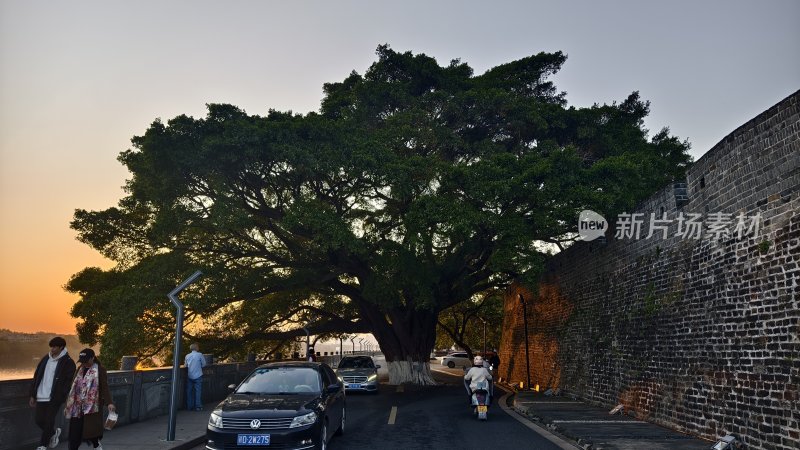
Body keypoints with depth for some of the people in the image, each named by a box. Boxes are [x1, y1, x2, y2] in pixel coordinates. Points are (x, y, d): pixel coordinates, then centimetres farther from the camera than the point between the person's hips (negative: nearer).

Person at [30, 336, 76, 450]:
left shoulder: (68, 362, -7)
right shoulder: (45, 359, 9)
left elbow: (68, 382, -10)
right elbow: (36, 376, 14)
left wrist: (60, 397, -18)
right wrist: (33, 395, 11)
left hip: (55, 398, -5)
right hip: (41, 397, 5)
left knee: (49, 421, 0)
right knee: (38, 420, 8)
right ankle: (54, 432, 35)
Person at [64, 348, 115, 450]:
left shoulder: (100, 370, -5)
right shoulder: (80, 369, 14)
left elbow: (105, 388, -12)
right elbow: (73, 388, 20)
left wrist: (109, 403, -24)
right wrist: (68, 405, 19)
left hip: (92, 407, -5)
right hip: (77, 408, 6)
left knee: (91, 430, -4)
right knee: (75, 433, 1)